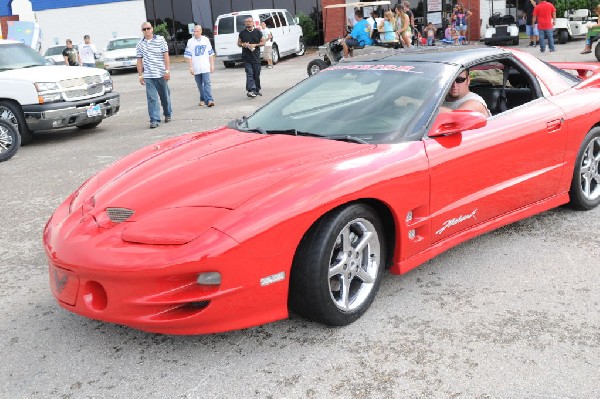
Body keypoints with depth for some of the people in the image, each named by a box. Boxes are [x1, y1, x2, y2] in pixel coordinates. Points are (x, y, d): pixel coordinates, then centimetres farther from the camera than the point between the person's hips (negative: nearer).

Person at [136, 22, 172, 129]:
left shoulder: (160, 40, 1)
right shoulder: (140, 44, 7)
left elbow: (166, 56, -2)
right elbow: (139, 60, 10)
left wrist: (167, 70, -10)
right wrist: (140, 75, 6)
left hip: (161, 74, -1)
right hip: (148, 76, 1)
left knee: (165, 96, 11)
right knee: (152, 98, -5)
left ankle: (168, 114, 31)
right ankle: (154, 120, -5)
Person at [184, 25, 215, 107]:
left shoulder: (206, 40, 6)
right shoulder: (190, 41, 2)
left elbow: (210, 54, 11)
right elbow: (188, 56, 2)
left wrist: (212, 65, 7)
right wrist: (191, 67, -4)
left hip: (205, 67, -1)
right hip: (196, 68, 1)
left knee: (207, 83, -12)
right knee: (200, 85, 8)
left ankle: (209, 100, -20)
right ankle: (203, 99, 22)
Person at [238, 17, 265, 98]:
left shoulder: (258, 32, 5)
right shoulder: (242, 33, 6)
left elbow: (263, 42, 6)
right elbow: (239, 43, 13)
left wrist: (255, 45, -11)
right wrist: (243, 44, -11)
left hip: (256, 57, 1)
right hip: (246, 57, -1)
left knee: (256, 74, 7)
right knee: (249, 74, -11)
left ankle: (257, 90, 20)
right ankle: (250, 90, -17)